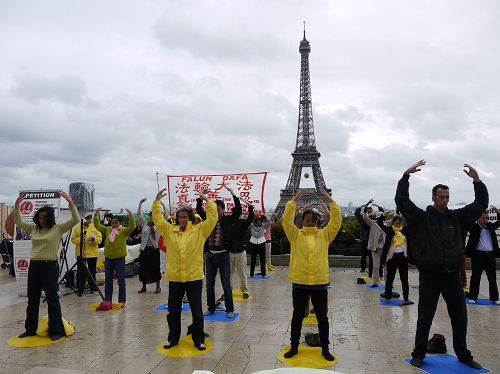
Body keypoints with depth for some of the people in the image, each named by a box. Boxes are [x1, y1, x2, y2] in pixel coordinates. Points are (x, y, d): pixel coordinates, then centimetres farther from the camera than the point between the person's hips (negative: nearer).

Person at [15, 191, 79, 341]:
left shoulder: (58, 228, -6)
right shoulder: (33, 228, 8)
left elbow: (75, 220, -15)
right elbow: (18, 221, 18)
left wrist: (70, 202, -24)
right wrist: (17, 204, 6)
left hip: (50, 266, -5)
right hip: (34, 266, 5)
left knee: (52, 300, 1)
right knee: (32, 299, 15)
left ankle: (56, 331, 10)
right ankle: (30, 329, 30)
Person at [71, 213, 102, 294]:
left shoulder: (95, 227, 4)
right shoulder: (77, 228, 2)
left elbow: (100, 239, 1)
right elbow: (73, 239, 0)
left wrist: (94, 239, -19)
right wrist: (80, 239, -18)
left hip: (92, 253, 1)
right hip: (80, 253, -1)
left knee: (92, 271, 8)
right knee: (81, 272, 0)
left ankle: (93, 288, 19)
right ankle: (80, 289, 9)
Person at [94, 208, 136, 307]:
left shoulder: (124, 231, -4)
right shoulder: (107, 230, 8)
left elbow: (132, 227, -19)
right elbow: (97, 225, 4)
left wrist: (131, 215, -30)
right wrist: (96, 215, -8)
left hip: (119, 258, -4)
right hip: (108, 258, 4)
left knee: (121, 280, 1)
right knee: (108, 281, 11)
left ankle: (122, 300, 10)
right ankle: (107, 300, 21)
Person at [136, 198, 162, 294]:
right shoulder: (144, 224, 6)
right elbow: (139, 214, 2)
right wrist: (140, 203, -4)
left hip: (154, 249, -1)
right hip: (145, 249, 1)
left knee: (155, 268, 2)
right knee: (143, 268, 7)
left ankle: (158, 286, 14)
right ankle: (144, 286, 21)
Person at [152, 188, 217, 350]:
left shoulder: (199, 230, -1)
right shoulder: (170, 230, 5)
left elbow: (212, 218, -7)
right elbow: (157, 219, 6)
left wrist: (207, 200, -9)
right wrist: (157, 201, 0)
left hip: (194, 277, -2)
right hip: (174, 277, 3)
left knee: (196, 310, 7)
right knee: (173, 310, 13)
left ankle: (199, 339, 20)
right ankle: (173, 338, 29)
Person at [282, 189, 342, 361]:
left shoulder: (324, 235, 4)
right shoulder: (295, 235, 2)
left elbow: (336, 221, -4)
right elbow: (287, 220, -10)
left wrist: (330, 200, -10)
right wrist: (294, 200, -14)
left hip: (320, 282, 1)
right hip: (299, 282, 0)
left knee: (322, 317, 10)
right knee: (297, 316, 12)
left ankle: (325, 348, 25)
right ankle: (294, 347, 26)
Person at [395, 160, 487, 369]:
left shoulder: (458, 217, 7)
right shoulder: (421, 217, -3)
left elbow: (481, 204, 6)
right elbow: (401, 200, -11)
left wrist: (477, 180, -5)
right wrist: (407, 175, -17)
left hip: (452, 276, 4)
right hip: (429, 275, -4)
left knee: (460, 318, 15)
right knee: (425, 318, 5)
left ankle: (463, 355, 34)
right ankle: (419, 354, 20)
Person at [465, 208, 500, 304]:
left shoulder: (490, 226, 12)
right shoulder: (473, 227, -1)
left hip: (490, 255, 4)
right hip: (478, 255, -4)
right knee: (475, 278, 2)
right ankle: (473, 297, 8)